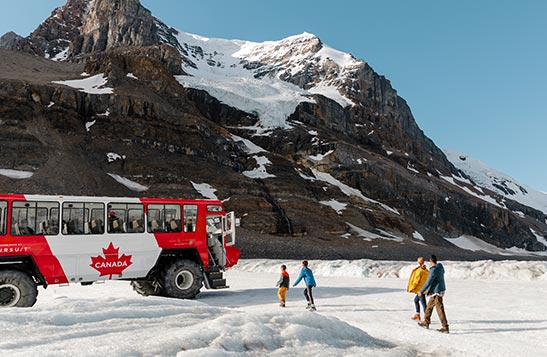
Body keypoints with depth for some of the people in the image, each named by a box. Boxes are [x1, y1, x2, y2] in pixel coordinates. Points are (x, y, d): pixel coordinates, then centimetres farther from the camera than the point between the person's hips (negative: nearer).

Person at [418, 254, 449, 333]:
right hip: (440, 289, 10)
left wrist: (421, 291, -11)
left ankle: (445, 327, -1)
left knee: (440, 309, -5)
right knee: (429, 306, 19)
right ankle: (426, 322, 30)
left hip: (437, 292, -10)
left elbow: (428, 282, -21)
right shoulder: (440, 267, 4)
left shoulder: (433, 270, -23)